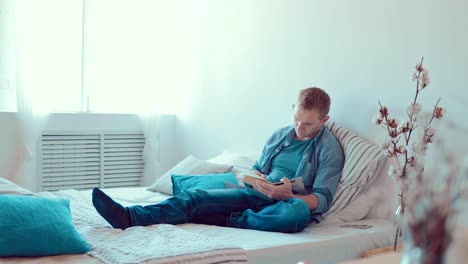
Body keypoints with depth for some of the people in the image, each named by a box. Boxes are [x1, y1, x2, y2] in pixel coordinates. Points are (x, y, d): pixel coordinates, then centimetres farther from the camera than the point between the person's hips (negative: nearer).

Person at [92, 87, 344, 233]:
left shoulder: (330, 150, 0)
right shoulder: (279, 135, 16)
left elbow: (322, 200, -6)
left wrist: (288, 195, -24)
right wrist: (256, 179, -1)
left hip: (292, 202, -4)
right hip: (257, 195, 5)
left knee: (299, 212, -43)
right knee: (196, 196, -18)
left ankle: (221, 221, -31)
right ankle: (129, 216, -35)